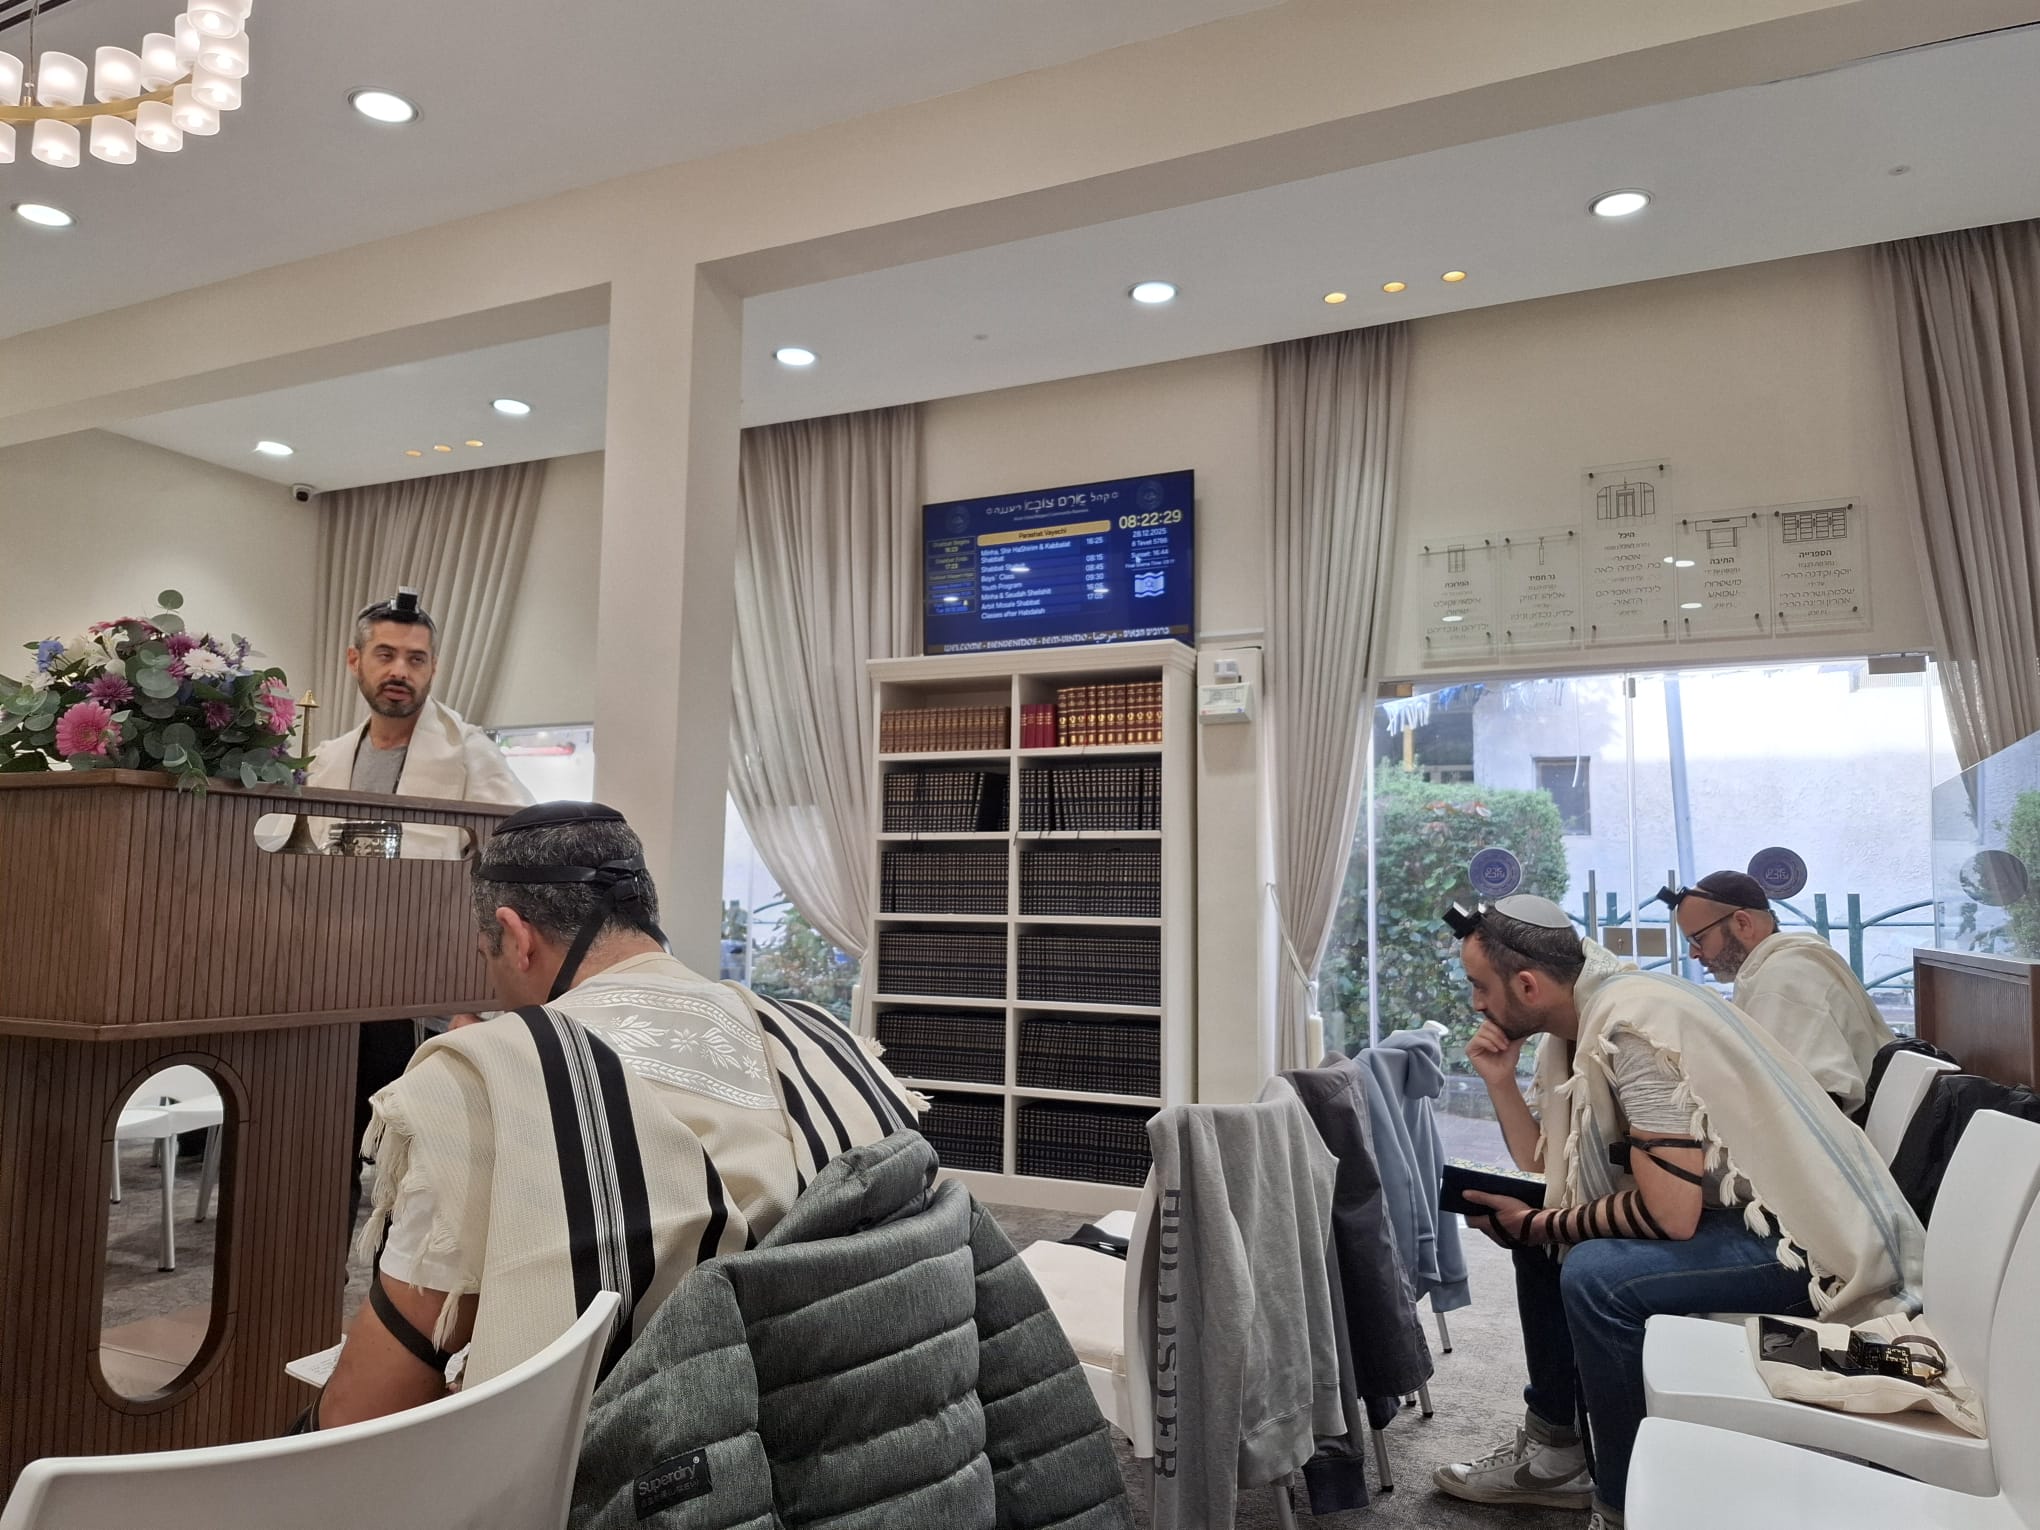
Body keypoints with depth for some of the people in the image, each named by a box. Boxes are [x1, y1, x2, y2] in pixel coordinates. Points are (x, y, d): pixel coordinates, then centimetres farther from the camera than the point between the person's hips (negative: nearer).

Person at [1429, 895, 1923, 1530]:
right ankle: (1553, 1451, 22)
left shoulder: (1631, 1024, -24)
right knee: (1546, 1241, 13)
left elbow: (1670, 1214, -27)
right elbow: (1553, 1179, 10)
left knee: (1596, 1275, -28)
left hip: (1815, 1238, -10)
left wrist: (1538, 1225, -15)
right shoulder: (1583, 1024, 4)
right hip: (1736, 1208, 10)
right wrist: (1501, 1081, -1)